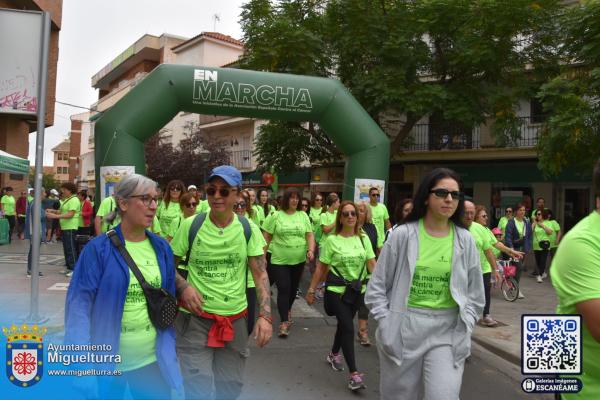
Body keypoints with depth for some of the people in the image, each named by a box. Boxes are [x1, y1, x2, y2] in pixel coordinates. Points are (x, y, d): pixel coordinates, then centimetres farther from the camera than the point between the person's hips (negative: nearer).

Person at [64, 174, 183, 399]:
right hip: (106, 360, -3)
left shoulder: (162, 248, 1)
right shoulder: (98, 249, -12)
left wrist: (169, 350, 6)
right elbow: (80, 303, -15)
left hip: (153, 359, 4)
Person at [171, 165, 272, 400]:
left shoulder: (248, 229, -4)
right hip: (195, 319, -2)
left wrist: (265, 316, -15)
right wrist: (184, 287, -16)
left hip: (235, 319, 2)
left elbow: (261, 274, -5)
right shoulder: (191, 225, -7)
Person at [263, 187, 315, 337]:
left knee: (293, 288, 16)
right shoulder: (275, 216, -5)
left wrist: (311, 250, -9)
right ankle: (284, 322, -3)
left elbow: (310, 235, 6)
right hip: (279, 260, -3)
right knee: (283, 289, -8)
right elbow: (266, 237, -1)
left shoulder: (303, 215, 4)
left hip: (298, 260, 4)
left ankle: (288, 310, 41)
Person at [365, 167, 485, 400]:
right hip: (403, 328, -1)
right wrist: (387, 325, -7)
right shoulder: (403, 234, -6)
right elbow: (377, 286, -1)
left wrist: (464, 328, -1)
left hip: (447, 330, 1)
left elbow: (475, 295, 9)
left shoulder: (465, 240, 1)